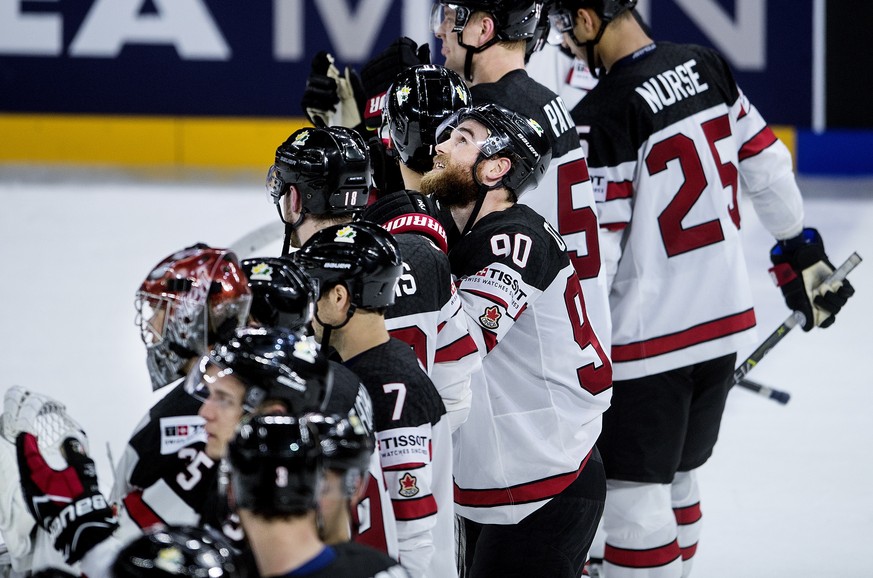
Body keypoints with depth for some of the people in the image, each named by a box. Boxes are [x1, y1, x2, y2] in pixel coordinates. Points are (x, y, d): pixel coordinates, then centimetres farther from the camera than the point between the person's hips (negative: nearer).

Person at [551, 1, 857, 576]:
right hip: (726, 315, 8)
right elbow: (766, 164, 11)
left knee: (635, 496, -1)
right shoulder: (708, 69, 2)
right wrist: (801, 251, 25)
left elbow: (592, 252, -18)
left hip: (646, 335, -8)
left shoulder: (603, 115, -19)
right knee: (677, 478, 21)